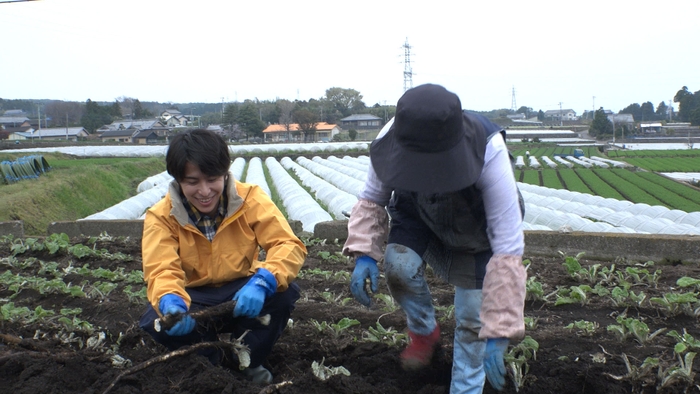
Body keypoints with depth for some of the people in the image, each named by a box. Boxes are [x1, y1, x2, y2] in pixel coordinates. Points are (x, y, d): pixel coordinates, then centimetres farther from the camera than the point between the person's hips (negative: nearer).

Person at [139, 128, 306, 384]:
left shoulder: (250, 199, -16)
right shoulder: (161, 216, -15)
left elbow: (289, 245, -23)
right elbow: (162, 270, -24)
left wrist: (262, 282, -44)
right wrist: (170, 302, -50)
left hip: (242, 295, 0)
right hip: (195, 300, 0)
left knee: (285, 292, -29)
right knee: (154, 322, -30)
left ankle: (249, 361, -2)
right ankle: (212, 357, 2)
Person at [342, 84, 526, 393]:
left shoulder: (490, 153, -42)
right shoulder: (392, 138, -34)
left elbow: (508, 250, -40)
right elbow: (372, 199, -16)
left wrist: (498, 333, -40)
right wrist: (364, 252, -34)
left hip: (477, 230, -2)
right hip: (419, 216, 2)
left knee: (472, 319, -9)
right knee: (398, 263, -25)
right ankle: (424, 332, 6)